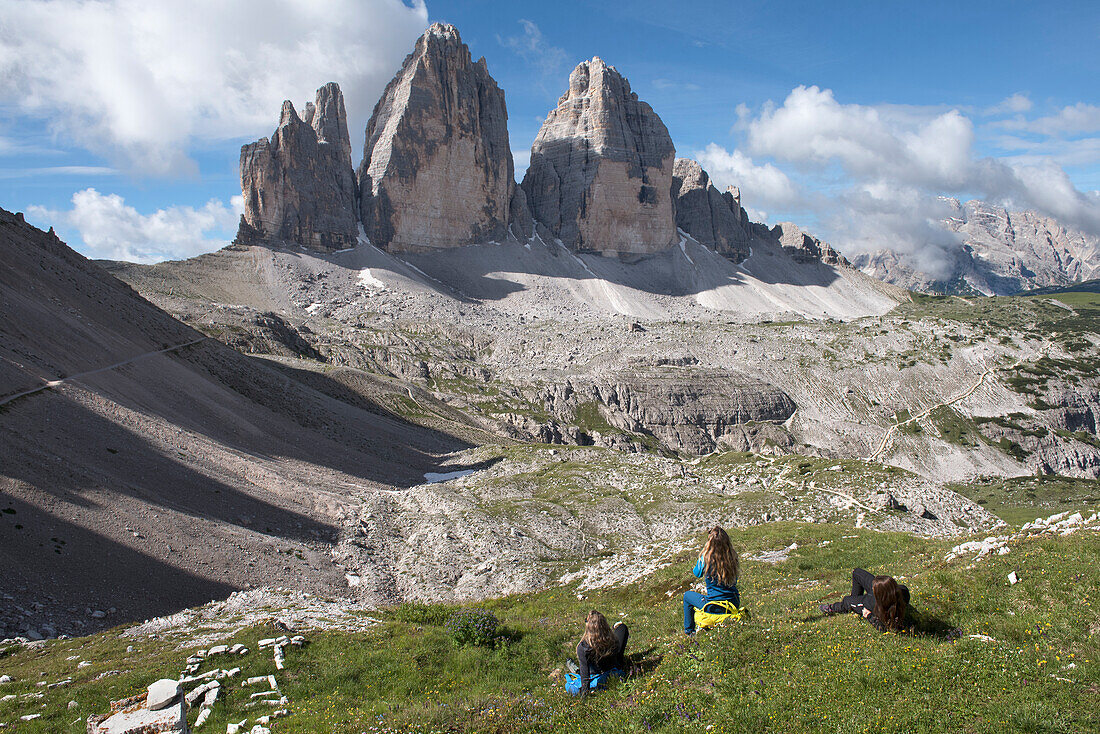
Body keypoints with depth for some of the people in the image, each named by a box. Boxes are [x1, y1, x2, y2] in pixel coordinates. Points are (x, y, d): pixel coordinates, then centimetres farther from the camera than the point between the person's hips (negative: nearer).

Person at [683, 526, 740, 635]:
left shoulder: (706, 559, -19)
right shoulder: (732, 557, -10)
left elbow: (697, 574, 3)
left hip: (714, 607, -4)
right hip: (734, 604, 4)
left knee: (687, 595, 23)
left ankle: (689, 631, 32)